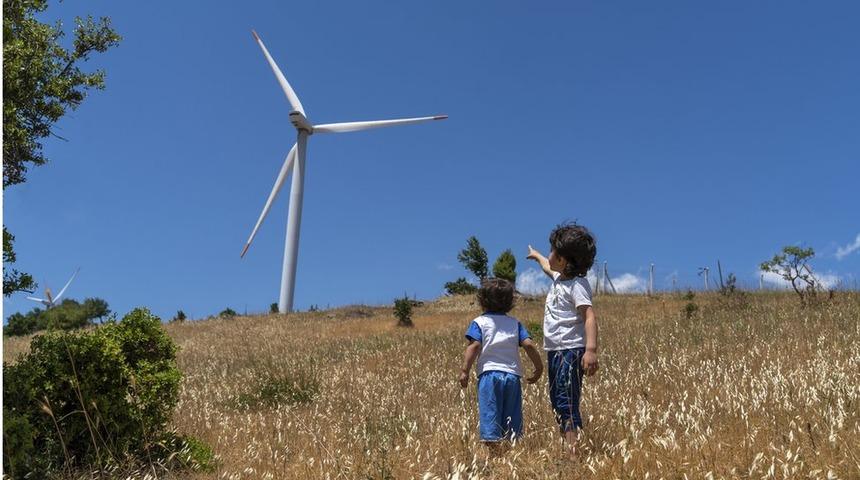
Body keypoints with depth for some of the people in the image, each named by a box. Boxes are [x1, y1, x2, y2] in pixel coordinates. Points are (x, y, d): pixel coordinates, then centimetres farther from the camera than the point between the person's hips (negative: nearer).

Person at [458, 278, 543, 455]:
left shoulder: (479, 322, 3)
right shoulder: (514, 323, 12)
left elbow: (474, 346, -11)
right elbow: (528, 345, 2)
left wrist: (464, 370, -15)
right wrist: (539, 367, 11)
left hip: (489, 373, -3)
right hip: (512, 375, 3)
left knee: (490, 415, -3)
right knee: (512, 418, 10)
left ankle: (495, 453, -11)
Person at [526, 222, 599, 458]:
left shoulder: (577, 285, -15)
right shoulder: (560, 278, 13)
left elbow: (590, 317, -26)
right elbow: (548, 267, 39)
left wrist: (591, 350, -37)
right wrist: (536, 255, 58)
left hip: (570, 351, -10)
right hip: (554, 351, 10)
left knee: (567, 404, -15)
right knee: (558, 403, 12)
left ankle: (574, 454, -16)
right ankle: (566, 447, 18)